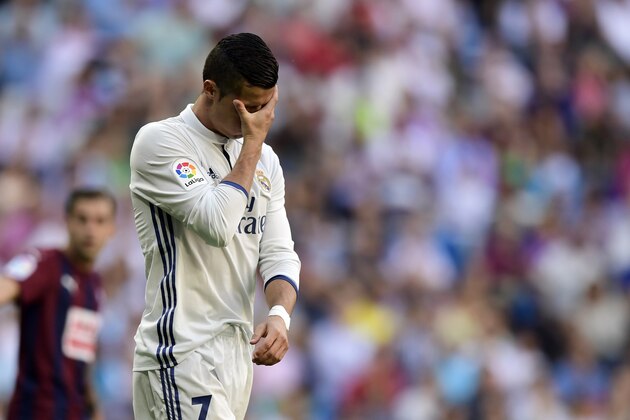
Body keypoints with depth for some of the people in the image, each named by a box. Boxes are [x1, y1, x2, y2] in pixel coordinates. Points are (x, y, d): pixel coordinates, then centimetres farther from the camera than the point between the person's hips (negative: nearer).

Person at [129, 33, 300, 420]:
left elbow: (279, 254, 10)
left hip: (240, 352, 7)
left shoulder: (265, 159, 15)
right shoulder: (160, 141, -7)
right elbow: (217, 224, -19)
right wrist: (253, 142, -9)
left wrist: (280, 314, -11)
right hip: (183, 354, -7)